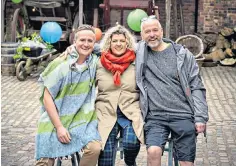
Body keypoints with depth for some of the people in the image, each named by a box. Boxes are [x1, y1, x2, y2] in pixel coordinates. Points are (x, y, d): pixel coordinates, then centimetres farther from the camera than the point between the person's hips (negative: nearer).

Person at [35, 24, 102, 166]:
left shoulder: (95, 61, -4)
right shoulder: (61, 64, -12)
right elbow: (47, 98, -10)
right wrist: (59, 127, -15)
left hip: (82, 118, 2)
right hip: (54, 120, -1)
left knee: (95, 148, -24)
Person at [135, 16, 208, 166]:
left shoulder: (182, 54, 4)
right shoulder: (140, 52, 6)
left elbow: (196, 88, 3)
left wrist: (200, 118, -4)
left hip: (183, 116, 0)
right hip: (155, 117, 0)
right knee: (153, 151, -24)